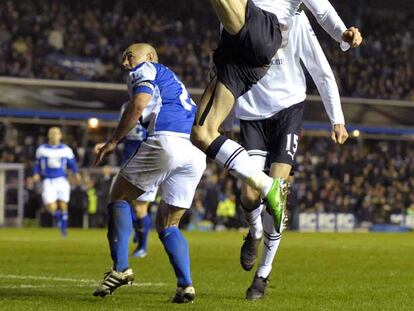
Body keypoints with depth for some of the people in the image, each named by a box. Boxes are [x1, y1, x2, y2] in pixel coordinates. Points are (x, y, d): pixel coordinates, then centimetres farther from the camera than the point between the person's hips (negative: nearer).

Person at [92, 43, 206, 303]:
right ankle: (186, 285, -3)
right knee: (168, 224, 16)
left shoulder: (146, 71, 12)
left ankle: (121, 268, -6)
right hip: (197, 156, 7)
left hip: (167, 141, -7)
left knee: (119, 197, 9)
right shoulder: (173, 81, 37)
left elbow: (139, 105, -7)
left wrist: (113, 141, -1)